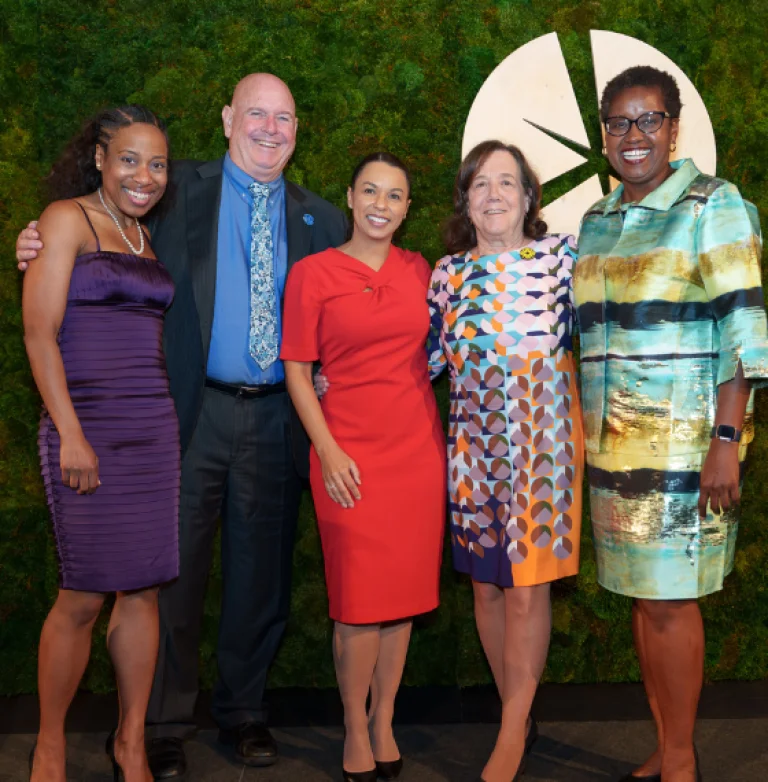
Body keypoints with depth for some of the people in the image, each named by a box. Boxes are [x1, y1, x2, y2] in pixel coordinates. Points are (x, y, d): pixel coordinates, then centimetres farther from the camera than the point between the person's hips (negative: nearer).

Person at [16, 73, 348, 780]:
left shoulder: (321, 220, 12)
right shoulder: (180, 191, 5)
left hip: (277, 420, 3)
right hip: (193, 410, -2)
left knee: (260, 571, 12)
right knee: (175, 569, 5)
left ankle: (244, 713, 30)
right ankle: (164, 723, 22)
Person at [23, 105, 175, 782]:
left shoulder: (146, 235, 17)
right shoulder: (67, 218, -2)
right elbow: (39, 332, -9)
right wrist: (71, 435, -14)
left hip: (154, 429, 6)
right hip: (86, 429, -6)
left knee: (143, 591, 8)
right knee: (83, 598, -2)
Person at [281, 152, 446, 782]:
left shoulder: (420, 271, 8)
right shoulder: (312, 274, -1)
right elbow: (297, 372, -2)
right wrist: (327, 451, -10)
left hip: (419, 450, 3)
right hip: (351, 456, -3)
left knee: (404, 593, 9)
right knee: (360, 599, 1)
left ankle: (384, 722, 26)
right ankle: (356, 731, 20)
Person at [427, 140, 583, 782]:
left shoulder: (562, 255, -1)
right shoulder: (448, 272, 5)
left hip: (541, 443, -3)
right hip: (474, 446, 3)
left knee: (526, 586, -1)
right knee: (485, 585, 9)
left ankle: (512, 730, 16)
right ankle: (520, 718, 27)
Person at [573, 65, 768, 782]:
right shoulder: (596, 221, 14)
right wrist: (586, 430, 14)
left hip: (683, 437, -6)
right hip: (613, 440, 6)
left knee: (669, 602, -2)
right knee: (641, 596, 11)